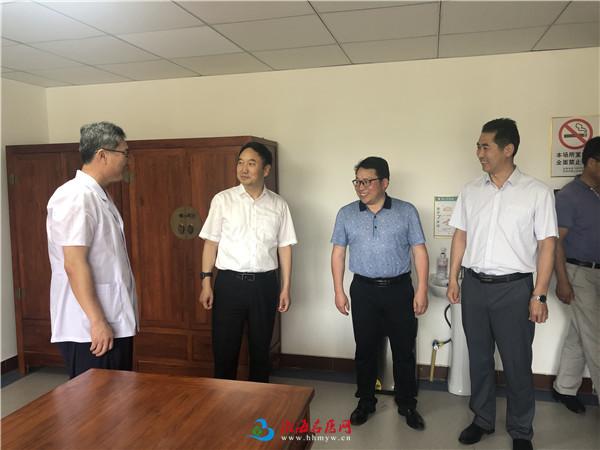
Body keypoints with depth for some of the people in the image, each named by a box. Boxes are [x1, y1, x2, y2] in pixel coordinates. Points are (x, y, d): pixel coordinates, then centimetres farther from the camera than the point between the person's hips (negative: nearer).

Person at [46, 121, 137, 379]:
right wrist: (97, 321, -22)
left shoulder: (100, 197, 13)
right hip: (90, 328, -9)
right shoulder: (76, 197, -16)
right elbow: (74, 264, -22)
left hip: (115, 323, 9)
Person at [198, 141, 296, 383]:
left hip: (265, 284, 1)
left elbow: (284, 247, 4)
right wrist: (206, 283, -3)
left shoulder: (278, 204, 2)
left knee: (260, 349, 14)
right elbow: (211, 242, 1)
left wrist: (285, 288, 2)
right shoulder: (222, 200, -1)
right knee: (224, 349, 7)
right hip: (229, 282, -1)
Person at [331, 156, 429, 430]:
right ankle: (365, 402, 28)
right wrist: (339, 291, 2)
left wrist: (422, 290, -6)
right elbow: (338, 253, 5)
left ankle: (407, 404, 26)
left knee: (404, 350, 8)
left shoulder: (407, 212, -2)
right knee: (365, 348, 10)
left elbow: (419, 252, -1)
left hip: (399, 289, -1)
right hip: (363, 289, 1)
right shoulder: (346, 214, 2)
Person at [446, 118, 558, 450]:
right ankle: (483, 419, 33)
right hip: (474, 285, 4)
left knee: (517, 363, 8)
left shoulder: (537, 192, -7)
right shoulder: (470, 191, 4)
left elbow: (547, 245, -7)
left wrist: (539, 295, -10)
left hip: (514, 288, -3)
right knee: (478, 358, 15)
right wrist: (453, 279, 7)